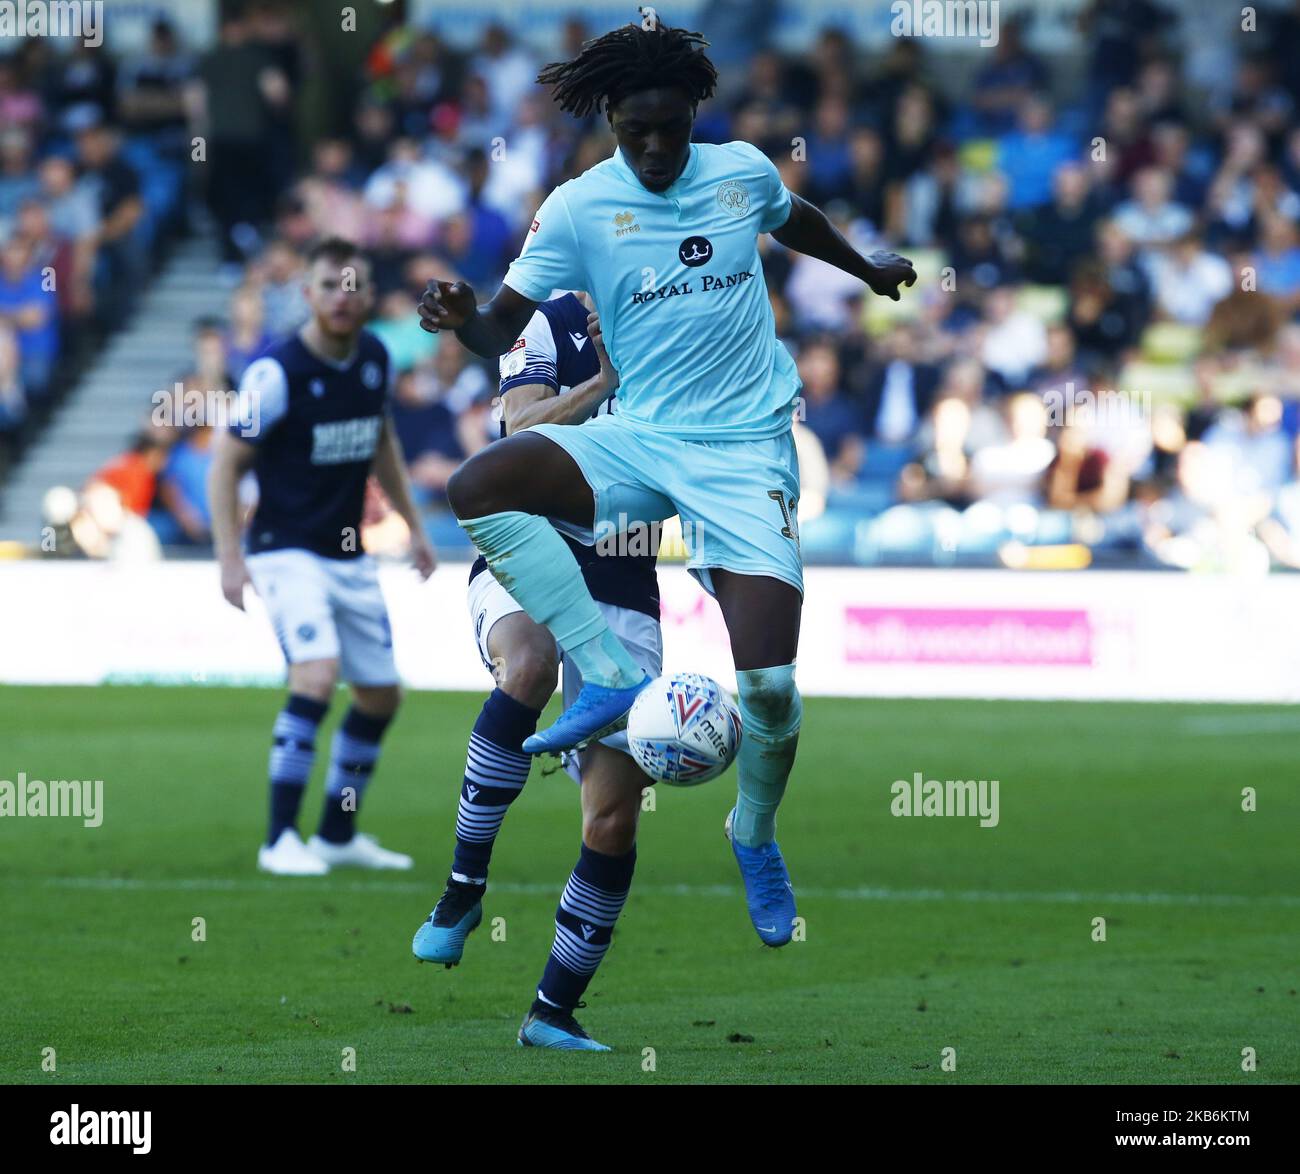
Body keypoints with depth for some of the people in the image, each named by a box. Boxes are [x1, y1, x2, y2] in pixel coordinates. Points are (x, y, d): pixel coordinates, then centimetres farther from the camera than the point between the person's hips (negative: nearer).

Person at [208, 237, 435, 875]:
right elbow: (226, 463, -12)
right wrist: (229, 558, -20)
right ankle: (280, 840, -22)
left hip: (349, 555, 7)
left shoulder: (375, 358, 2)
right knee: (318, 672, -26)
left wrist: (414, 525, 20)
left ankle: (338, 834, 27)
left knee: (381, 694, 11)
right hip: (287, 552, -7)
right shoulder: (277, 371, -17)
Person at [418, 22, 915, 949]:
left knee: (770, 684, -13)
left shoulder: (744, 170, 2)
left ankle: (757, 834, 19)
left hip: (747, 451, 0)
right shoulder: (578, 208, -4)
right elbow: (506, 324, -7)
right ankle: (611, 676, -20)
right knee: (478, 488, -29)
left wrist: (867, 267, 43)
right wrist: (463, 318, -30)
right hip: (636, 442, 0)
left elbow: (794, 218, 26)